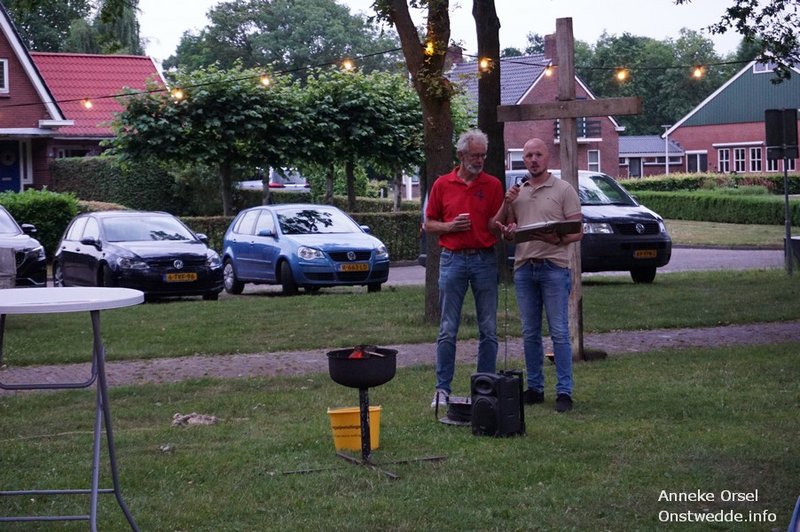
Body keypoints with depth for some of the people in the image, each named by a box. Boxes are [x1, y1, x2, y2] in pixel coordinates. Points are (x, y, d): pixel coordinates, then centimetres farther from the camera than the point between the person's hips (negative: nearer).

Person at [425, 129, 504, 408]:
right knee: (448, 329, 1)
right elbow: (428, 224, 10)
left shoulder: (492, 185, 5)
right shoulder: (442, 184, 6)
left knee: (488, 329, 2)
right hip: (452, 260, 0)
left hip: (485, 260, 0)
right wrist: (451, 226, -9)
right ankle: (442, 389, 6)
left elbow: (497, 228, 1)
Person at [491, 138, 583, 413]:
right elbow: (500, 228, 17)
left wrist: (557, 239, -22)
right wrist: (506, 204, -2)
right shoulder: (516, 192, 14)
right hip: (524, 267, 5)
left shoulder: (564, 189, 0)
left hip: (554, 268, -5)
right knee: (530, 333, 9)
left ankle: (564, 391, -2)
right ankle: (534, 387, 17)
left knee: (559, 332, -5)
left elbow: (578, 231, -3)